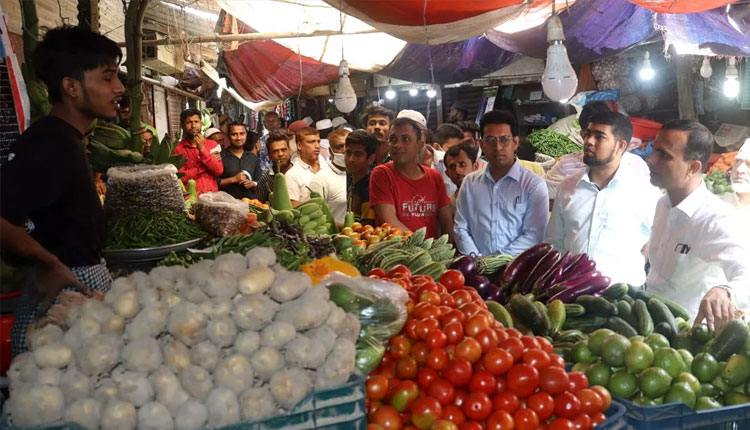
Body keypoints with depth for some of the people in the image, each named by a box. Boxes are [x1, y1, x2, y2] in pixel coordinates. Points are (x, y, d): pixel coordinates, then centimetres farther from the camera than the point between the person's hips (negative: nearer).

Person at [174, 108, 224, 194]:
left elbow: (219, 171, -3)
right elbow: (181, 177, -7)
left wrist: (202, 149, -8)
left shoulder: (212, 144, 9)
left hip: (212, 194, 2)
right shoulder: (179, 148, 3)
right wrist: (204, 166, -5)